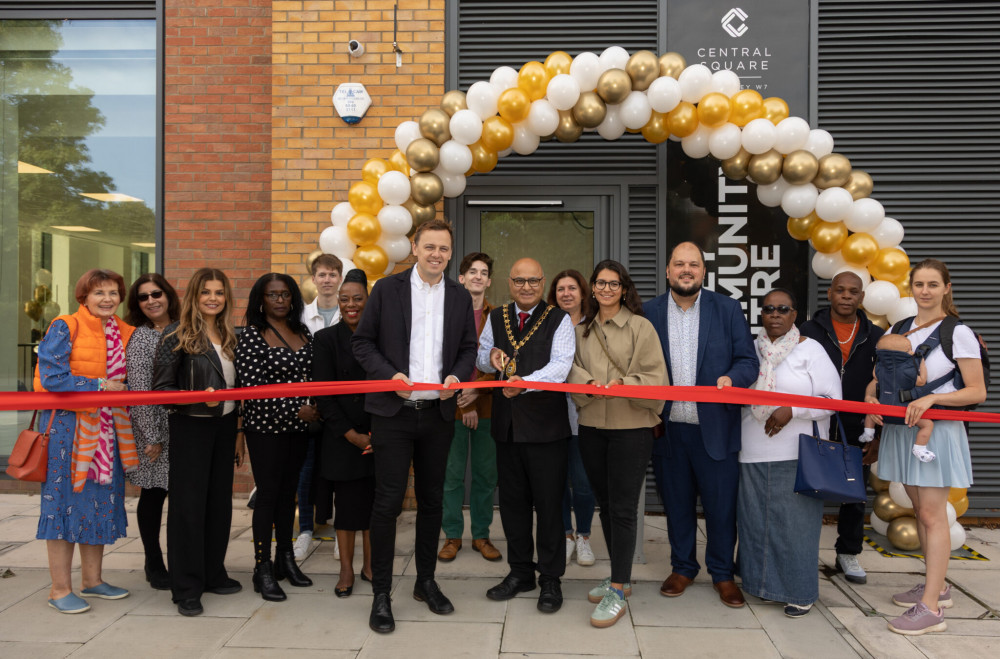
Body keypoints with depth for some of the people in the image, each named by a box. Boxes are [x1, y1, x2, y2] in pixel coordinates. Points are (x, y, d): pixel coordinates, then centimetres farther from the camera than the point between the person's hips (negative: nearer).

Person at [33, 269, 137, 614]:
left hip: (107, 430, 6)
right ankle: (60, 588, 11)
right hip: (68, 425, -6)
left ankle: (92, 580, 26)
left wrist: (121, 388, -3)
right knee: (66, 501, 0)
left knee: (101, 502, 12)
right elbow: (51, 377, -14)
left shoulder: (125, 333, 10)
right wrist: (99, 386, -13)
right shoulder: (65, 327, -7)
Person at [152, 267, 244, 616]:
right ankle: (186, 587, 10)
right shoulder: (177, 334, -8)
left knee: (219, 500, 10)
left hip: (225, 426, 6)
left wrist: (239, 431, 11)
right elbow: (161, 388, -10)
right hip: (190, 427, -5)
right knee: (188, 504, 0)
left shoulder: (228, 335, 9)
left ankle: (213, 574, 24)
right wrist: (198, 398, -25)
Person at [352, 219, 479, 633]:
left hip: (438, 413, 3)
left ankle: (426, 581, 29)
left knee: (431, 500, 13)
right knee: (387, 502, -2)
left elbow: (469, 348, 12)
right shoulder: (387, 289, -1)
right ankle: (381, 593, 10)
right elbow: (362, 342, -1)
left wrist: (457, 376, -8)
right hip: (394, 412, -3)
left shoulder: (460, 297, 8)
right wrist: (389, 375, -15)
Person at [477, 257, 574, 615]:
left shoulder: (559, 320, -2)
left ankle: (551, 579, 16)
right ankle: (520, 572, 29)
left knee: (548, 501, 1)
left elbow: (560, 365, -16)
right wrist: (491, 357, -3)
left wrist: (525, 382, -32)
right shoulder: (496, 318, 13)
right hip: (507, 423, 5)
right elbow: (480, 357, 22)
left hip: (547, 424, -5)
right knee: (512, 500, 14)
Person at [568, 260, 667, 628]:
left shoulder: (640, 327, -3)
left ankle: (617, 593, 4)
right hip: (592, 425, 5)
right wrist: (589, 383, -12)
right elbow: (572, 370, 8)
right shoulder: (582, 330, 11)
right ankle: (620, 578, 29)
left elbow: (656, 377, -7)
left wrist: (622, 384, -21)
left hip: (631, 427, -5)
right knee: (605, 504, 14)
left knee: (623, 508, -4)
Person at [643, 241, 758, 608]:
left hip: (714, 427, -1)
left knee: (721, 505, 6)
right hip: (668, 428, 1)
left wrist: (731, 377, -21)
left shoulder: (727, 309, 3)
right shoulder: (649, 312, 3)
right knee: (676, 504, 13)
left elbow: (748, 360, 0)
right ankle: (682, 568, 31)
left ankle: (722, 573, 25)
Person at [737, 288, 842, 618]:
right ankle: (763, 581, 23)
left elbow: (831, 398, -6)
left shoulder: (810, 350, -1)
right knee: (756, 517, 8)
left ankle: (800, 591, 13)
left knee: (795, 519, 0)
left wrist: (791, 410, -16)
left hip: (797, 454, -4)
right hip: (754, 454, 4)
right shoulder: (752, 349, 11)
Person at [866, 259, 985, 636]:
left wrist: (931, 398, -21)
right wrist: (871, 396, -6)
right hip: (901, 427, 6)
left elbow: (977, 392, -10)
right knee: (919, 509, 14)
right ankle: (937, 586, 29)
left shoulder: (958, 333, -8)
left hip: (937, 429, -6)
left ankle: (930, 608, -2)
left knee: (932, 514, -6)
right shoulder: (899, 330, 9)